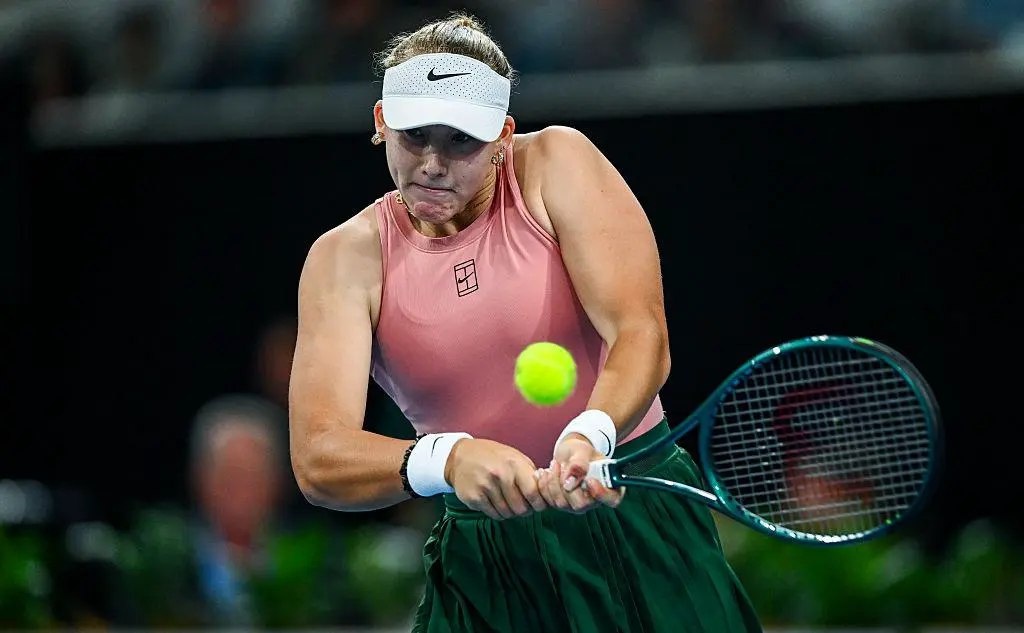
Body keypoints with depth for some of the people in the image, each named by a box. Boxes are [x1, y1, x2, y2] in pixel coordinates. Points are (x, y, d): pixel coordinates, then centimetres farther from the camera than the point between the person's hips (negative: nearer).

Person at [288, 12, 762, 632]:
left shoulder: (555, 165, -6)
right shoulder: (347, 258, -5)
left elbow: (641, 332, -18)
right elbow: (317, 459, -17)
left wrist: (590, 434, -40)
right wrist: (445, 458, -38)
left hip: (638, 518, -1)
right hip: (483, 560, 1)